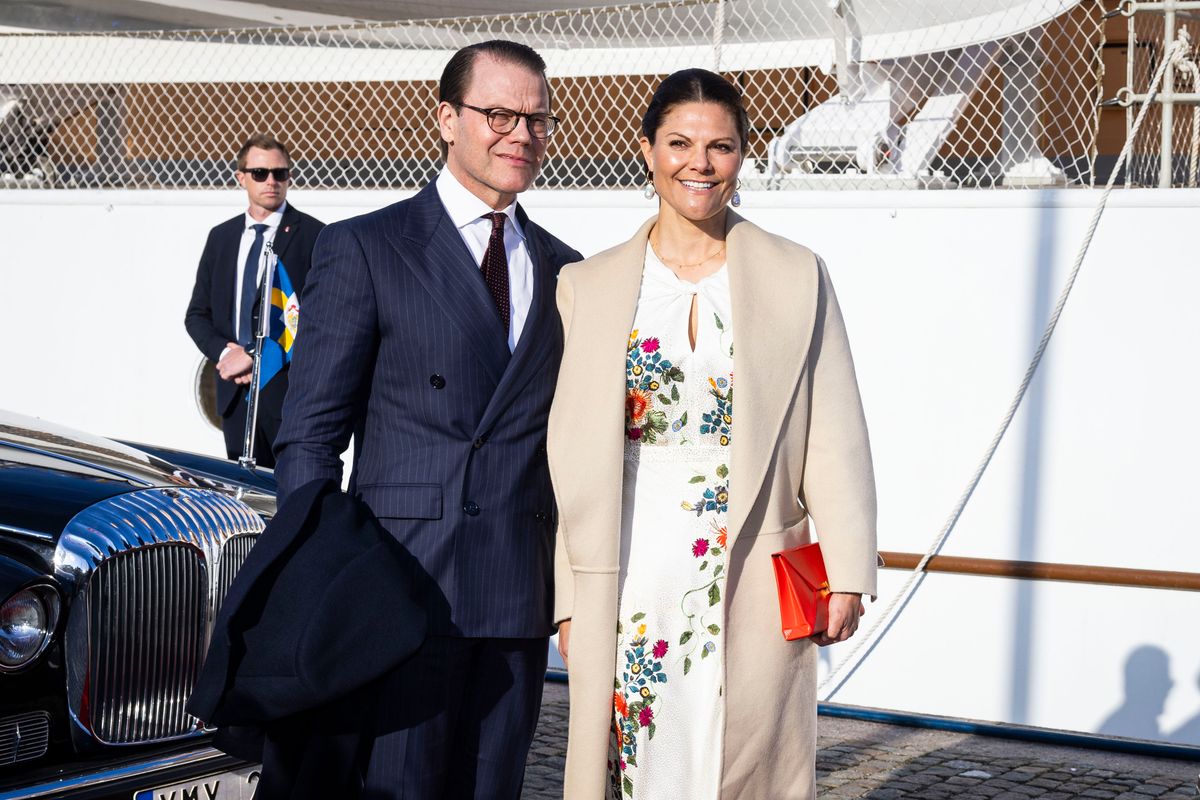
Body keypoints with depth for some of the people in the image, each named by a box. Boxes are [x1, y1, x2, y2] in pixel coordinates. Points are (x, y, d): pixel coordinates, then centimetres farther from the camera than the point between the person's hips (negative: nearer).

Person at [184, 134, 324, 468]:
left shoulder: (313, 235, -2)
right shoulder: (221, 236, 15)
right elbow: (197, 314, 15)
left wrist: (260, 359, -14)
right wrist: (223, 352, -4)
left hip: (290, 390, -5)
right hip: (235, 391, 5)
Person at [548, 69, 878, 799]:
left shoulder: (798, 277, 4)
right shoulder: (589, 287, 6)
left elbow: (835, 437, 3)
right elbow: (573, 454, 6)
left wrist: (847, 576, -4)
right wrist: (570, 600, 3)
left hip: (755, 588, 0)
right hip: (631, 582, 1)